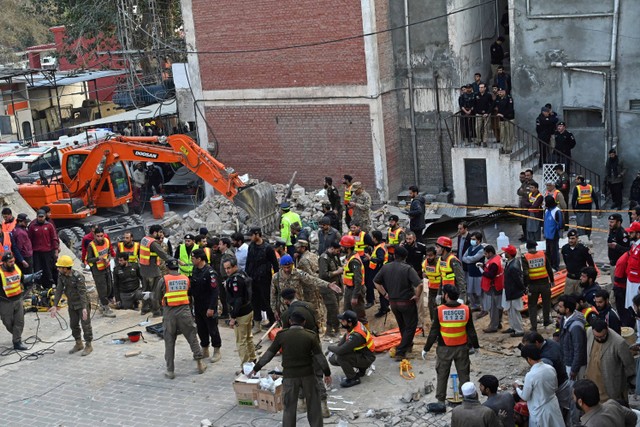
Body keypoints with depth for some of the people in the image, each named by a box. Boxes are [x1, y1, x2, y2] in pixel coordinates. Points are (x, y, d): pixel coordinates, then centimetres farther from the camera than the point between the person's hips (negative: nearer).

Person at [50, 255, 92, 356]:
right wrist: (55, 305, -8)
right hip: (71, 304, 7)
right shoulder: (61, 275, -6)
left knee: (85, 325, 0)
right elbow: (59, 290, -3)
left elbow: (82, 292, -28)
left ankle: (88, 345, 13)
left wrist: (84, 308, -34)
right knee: (73, 325, 16)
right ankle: (78, 344, 32)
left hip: (82, 304, -7)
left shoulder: (78, 276, -26)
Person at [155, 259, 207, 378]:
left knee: (169, 342, 7)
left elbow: (158, 297, 2)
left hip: (169, 313, -1)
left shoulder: (163, 280, -6)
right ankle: (200, 362, 14)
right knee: (192, 337, 13)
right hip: (184, 311, 1)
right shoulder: (186, 279, 2)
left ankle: (170, 370, 9)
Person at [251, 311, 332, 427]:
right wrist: (327, 373, 11)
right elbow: (319, 356, -1)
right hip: (308, 374, 0)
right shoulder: (310, 336, -4)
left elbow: (269, 353, 0)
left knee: (289, 408, 9)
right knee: (313, 405, 14)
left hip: (289, 376, 0)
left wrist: (256, 368, 12)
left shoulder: (282, 335, -5)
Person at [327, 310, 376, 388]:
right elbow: (345, 338, 9)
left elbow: (341, 350, -32)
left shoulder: (356, 335, -34)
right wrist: (336, 347, -3)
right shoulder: (356, 324, -9)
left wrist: (330, 348, -13)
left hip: (366, 359, -9)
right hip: (360, 353, 9)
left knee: (340, 357, -27)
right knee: (333, 359, 5)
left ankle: (353, 379, -8)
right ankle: (361, 369, 17)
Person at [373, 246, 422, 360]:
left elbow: (376, 281, 7)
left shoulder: (385, 267, -2)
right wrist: (417, 296, -11)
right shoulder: (408, 269, -18)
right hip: (406, 302, -5)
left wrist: (385, 294, 12)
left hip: (393, 302, 5)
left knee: (402, 326, 25)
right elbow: (419, 284, -27)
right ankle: (400, 352, 1)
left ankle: (408, 345, 42)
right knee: (410, 327, 8)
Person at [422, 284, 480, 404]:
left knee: (442, 375, 12)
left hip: (444, 349, -2)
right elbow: (471, 331, -1)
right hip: (462, 348, 2)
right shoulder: (466, 310, -8)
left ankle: (440, 400, 17)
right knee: (464, 374, 15)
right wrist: (476, 346, 14)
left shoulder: (440, 310, -15)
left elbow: (433, 332, -11)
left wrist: (426, 349, -1)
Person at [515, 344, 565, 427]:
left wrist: (517, 388, 4)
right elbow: (555, 387, 8)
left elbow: (525, 397, -14)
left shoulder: (530, 375, -26)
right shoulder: (551, 369, -8)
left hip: (540, 411, -5)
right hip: (553, 407, 5)